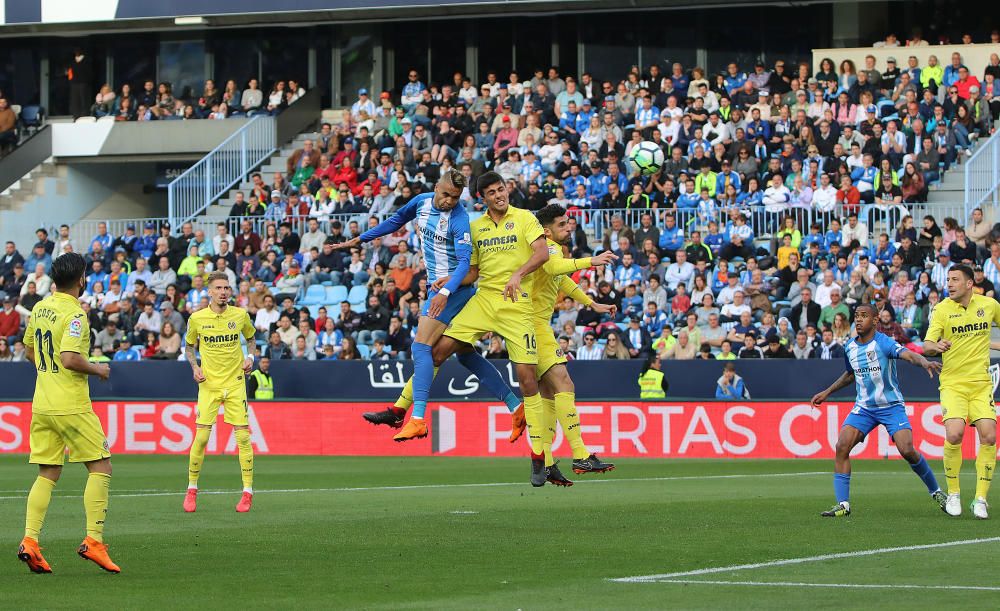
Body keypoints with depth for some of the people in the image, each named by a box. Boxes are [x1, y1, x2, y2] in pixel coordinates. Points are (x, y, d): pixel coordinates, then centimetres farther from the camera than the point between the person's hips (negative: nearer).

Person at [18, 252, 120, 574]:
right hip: (71, 405, -7)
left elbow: (29, 351, 20)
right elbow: (70, 358, -24)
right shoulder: (74, 314, -15)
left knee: (47, 474, 11)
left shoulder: (40, 308, 10)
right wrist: (97, 369, -8)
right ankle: (93, 540, -4)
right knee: (100, 468, 2)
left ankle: (30, 539, -1)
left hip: (41, 404, 8)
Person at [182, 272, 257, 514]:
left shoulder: (240, 315, -1)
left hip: (235, 383, 1)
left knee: (243, 436, -4)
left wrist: (250, 357, 0)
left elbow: (251, 337, 18)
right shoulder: (197, 319, -4)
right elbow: (189, 346, 12)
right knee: (201, 437, -6)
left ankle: (248, 492, 4)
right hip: (209, 384, -1)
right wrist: (194, 366, -5)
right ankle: (192, 490, 10)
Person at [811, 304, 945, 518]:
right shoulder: (850, 347, 4)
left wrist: (925, 363, -53)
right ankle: (843, 504, -11)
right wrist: (827, 392, 26)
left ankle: (935, 491, 7)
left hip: (891, 406, -5)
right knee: (842, 446, -14)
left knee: (907, 450, -18)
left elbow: (909, 355, -33)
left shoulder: (883, 343, -15)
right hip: (864, 407, 5)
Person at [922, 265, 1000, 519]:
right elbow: (926, 346, -12)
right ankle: (953, 493, 1)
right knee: (954, 434, -19)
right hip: (953, 383, -2)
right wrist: (935, 346, -34)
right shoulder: (942, 309, -4)